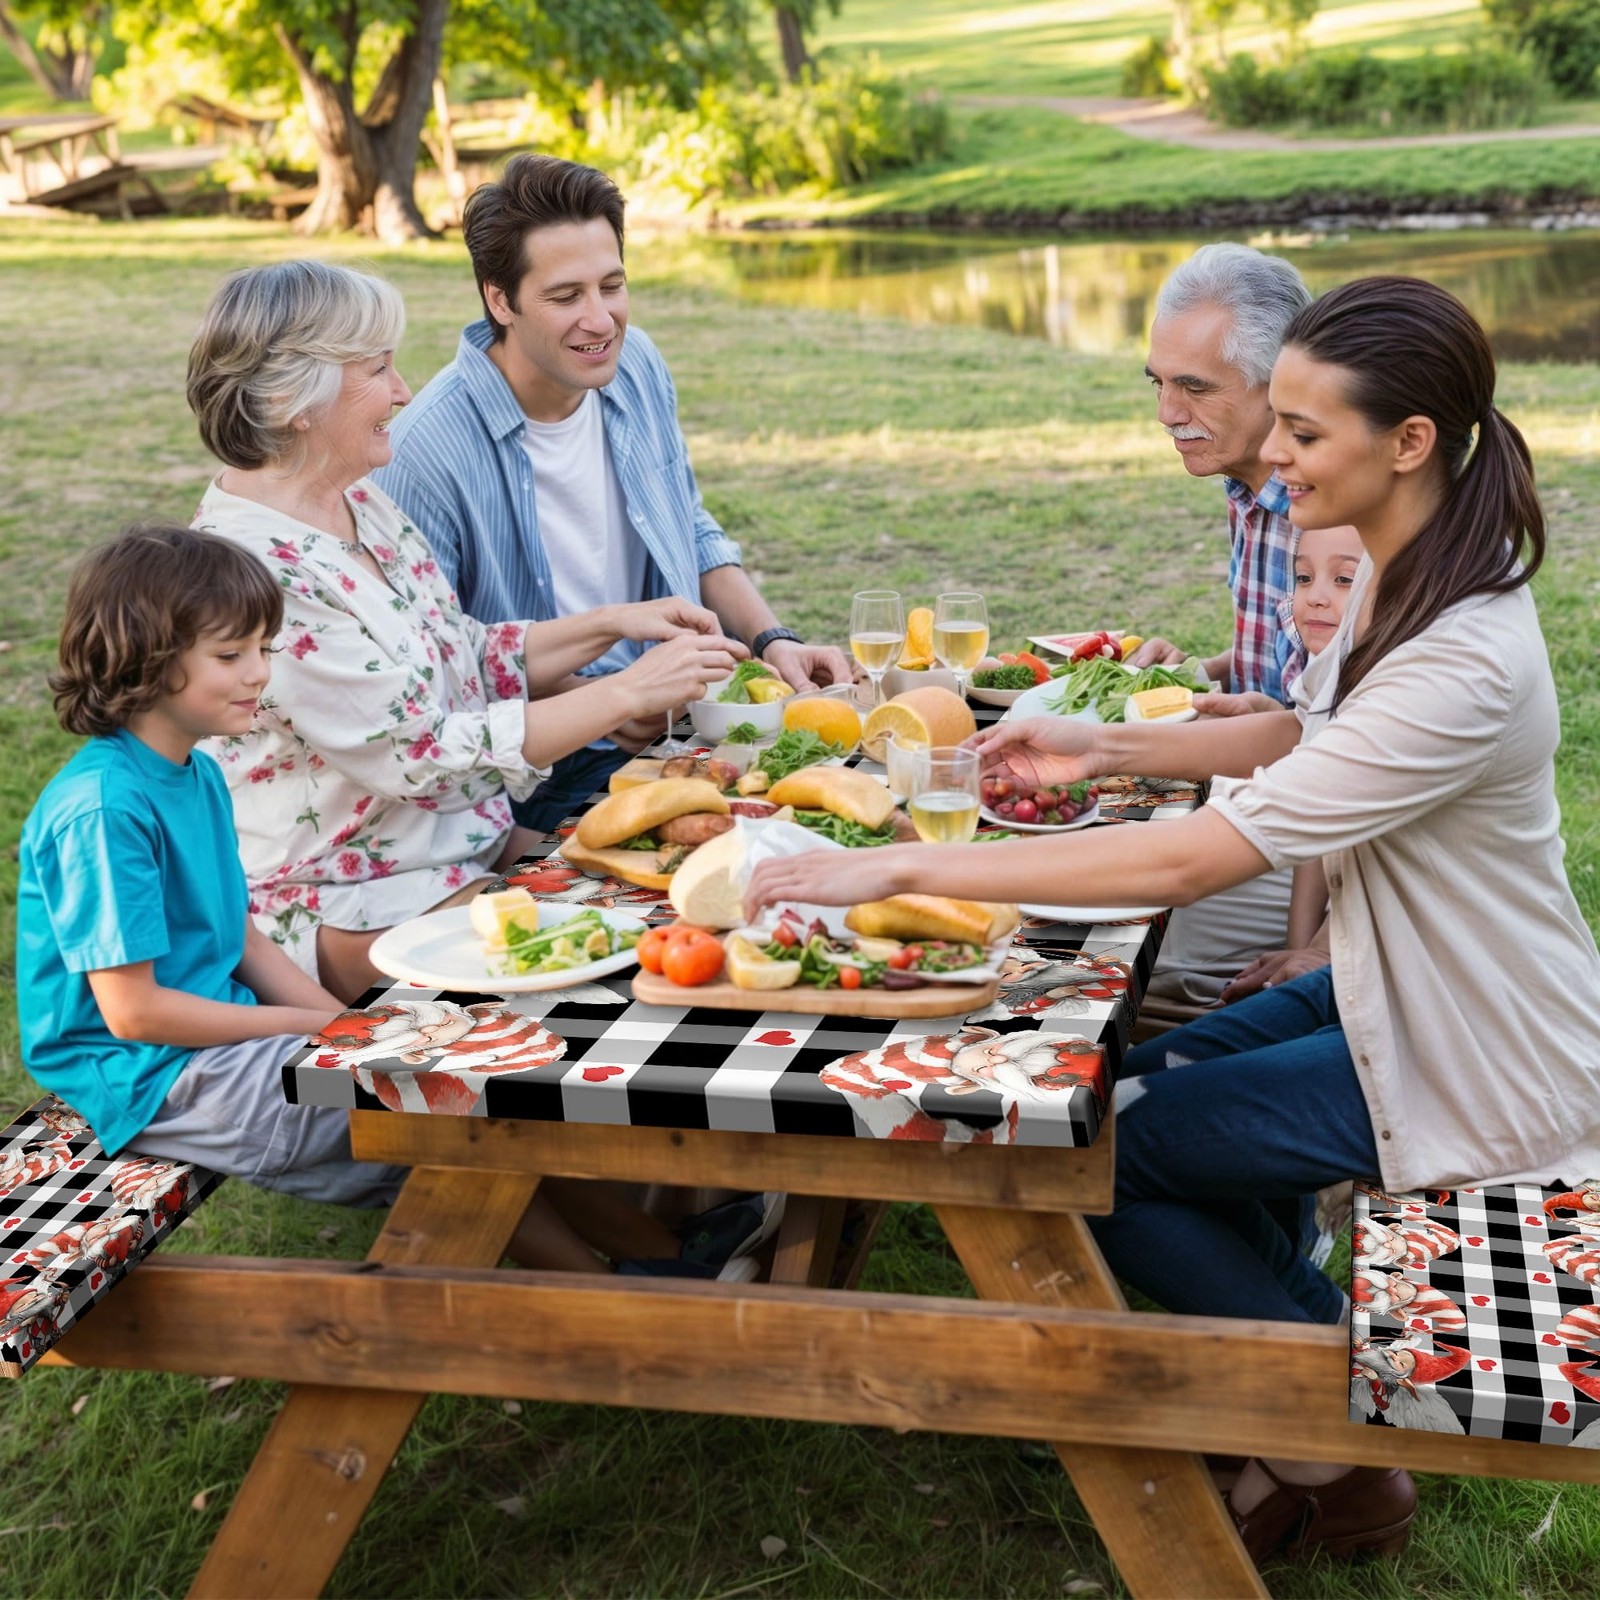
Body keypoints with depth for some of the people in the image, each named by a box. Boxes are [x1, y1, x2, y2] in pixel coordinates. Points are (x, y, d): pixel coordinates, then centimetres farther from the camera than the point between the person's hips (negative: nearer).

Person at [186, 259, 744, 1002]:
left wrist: (612, 622, 1)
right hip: (350, 906, -8)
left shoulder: (359, 502, 4)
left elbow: (470, 658, 15)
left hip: (472, 842, 8)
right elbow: (421, 756, -24)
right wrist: (626, 693, -21)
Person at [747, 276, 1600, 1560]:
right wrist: (1107, 748, -1)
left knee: (1088, 1155, -6)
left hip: (1473, 1064, -9)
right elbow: (1305, 735, 13)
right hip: (1396, 987, 9)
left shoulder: (1462, 665, -34)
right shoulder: (1407, 577, -4)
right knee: (1130, 1093, 10)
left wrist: (904, 866, -36)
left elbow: (1192, 862, -37)